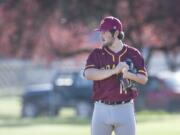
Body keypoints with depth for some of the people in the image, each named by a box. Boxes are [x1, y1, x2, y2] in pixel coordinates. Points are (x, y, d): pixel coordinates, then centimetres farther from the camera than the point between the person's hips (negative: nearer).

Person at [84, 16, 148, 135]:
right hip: (102, 109, 1)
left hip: (125, 109, -1)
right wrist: (114, 70, -23)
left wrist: (129, 75, -22)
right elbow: (89, 74, -15)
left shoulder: (133, 54, 3)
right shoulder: (96, 54, 3)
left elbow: (144, 79, -1)